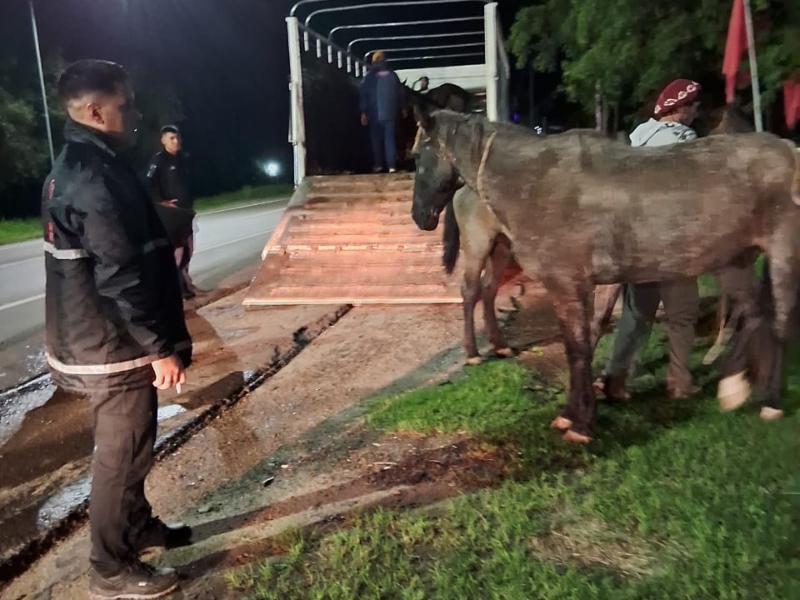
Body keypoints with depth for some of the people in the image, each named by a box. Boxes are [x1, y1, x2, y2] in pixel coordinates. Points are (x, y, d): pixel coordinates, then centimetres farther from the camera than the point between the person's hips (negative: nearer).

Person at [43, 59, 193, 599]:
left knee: (126, 447, 23)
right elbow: (122, 279, -26)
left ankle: (139, 526, 41)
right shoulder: (97, 179, -23)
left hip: (92, 338, 10)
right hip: (114, 348, -10)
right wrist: (163, 346, -19)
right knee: (122, 455, 4)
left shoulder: (72, 169, 11)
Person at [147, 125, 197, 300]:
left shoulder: (184, 158, 12)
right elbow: (150, 184, -13)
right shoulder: (159, 160, -7)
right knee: (177, 249, -10)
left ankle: (183, 280, 25)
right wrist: (162, 202, -17)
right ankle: (179, 286, -5)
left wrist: (191, 202, 13)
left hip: (186, 210, 7)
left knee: (188, 248, 12)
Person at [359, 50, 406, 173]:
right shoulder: (392, 75, 3)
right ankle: (392, 165, -4)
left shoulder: (369, 77, -2)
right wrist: (403, 108, 19)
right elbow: (401, 93, 9)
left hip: (375, 114, -1)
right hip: (390, 113, 1)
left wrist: (363, 112, 0)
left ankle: (378, 164, 7)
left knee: (376, 140, 9)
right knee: (390, 139, 4)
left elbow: (363, 95, -4)